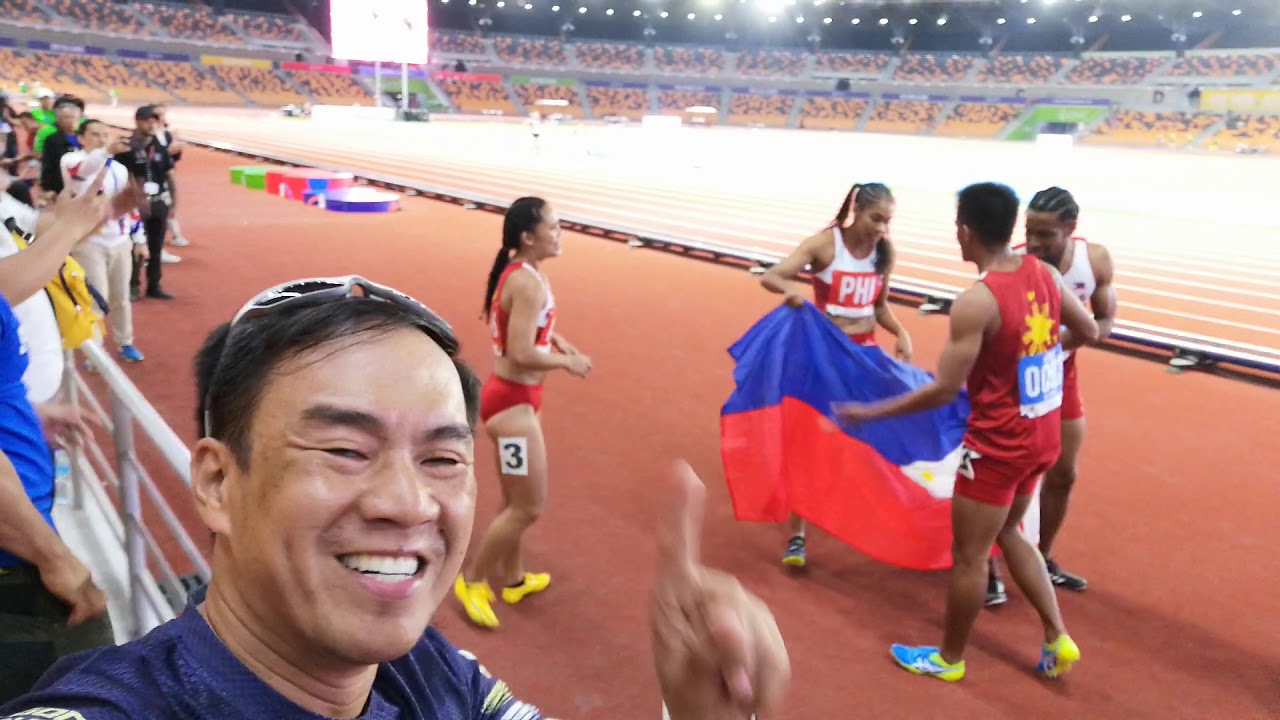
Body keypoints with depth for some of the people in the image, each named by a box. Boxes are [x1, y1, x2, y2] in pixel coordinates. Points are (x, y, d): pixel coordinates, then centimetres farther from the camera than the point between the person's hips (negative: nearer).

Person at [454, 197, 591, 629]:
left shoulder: (520, 272, 6)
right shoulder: (528, 282, -24)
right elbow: (521, 354, -28)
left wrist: (555, 340, 6)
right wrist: (567, 362, -14)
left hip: (512, 397, 10)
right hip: (512, 402, -10)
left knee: (515, 502, 22)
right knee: (529, 507, 1)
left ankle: (513, 579, 37)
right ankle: (473, 581, 16)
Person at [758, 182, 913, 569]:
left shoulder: (886, 253, -2)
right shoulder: (824, 244, -16)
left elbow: (879, 305, 10)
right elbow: (770, 276, -23)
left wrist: (901, 333, -7)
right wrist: (789, 288, -44)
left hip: (865, 351, 5)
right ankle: (797, 535, 4)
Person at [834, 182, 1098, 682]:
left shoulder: (975, 302, -25)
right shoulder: (1043, 273, -2)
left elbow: (944, 391, -23)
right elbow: (1088, 331, 12)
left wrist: (871, 412, -14)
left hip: (998, 444, -8)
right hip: (1042, 434, 8)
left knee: (969, 554, 10)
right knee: (1007, 531, 27)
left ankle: (949, 658, 29)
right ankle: (1057, 639, 30)